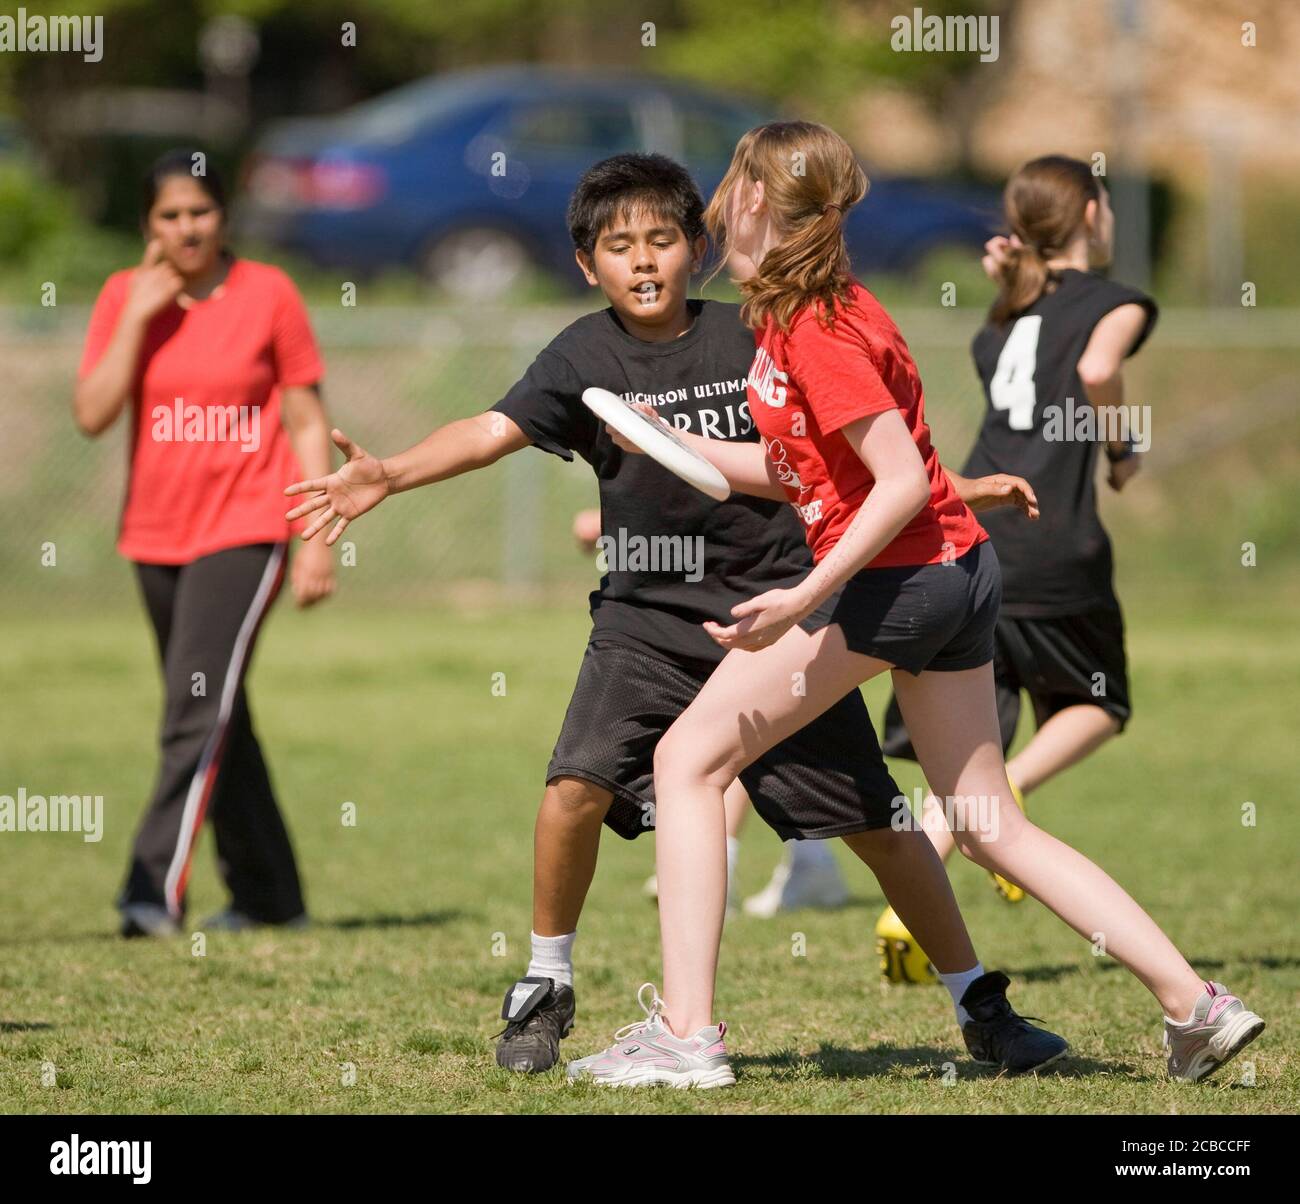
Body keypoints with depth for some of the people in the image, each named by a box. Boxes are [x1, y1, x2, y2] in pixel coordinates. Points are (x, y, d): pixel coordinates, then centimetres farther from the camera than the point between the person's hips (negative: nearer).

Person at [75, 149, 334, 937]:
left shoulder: (267, 294, -4)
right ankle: (267, 893, 24)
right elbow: (92, 414, -6)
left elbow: (307, 423, -1)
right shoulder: (126, 296, 4)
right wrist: (140, 316, -12)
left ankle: (157, 891, -22)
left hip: (245, 531, -5)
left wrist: (318, 541, -6)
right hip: (157, 536, 5)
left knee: (200, 712, -17)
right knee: (219, 723, 13)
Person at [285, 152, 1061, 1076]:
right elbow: (495, 430, -15)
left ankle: (981, 1006, 16)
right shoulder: (587, 358, -3)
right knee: (579, 784, -19)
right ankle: (546, 989, 3)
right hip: (648, 619, 0)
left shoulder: (752, 340, -1)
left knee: (875, 818, 1)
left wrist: (955, 489, 5)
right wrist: (388, 475, -29)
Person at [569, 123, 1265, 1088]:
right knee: (991, 828, 15)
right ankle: (1196, 1006, 11)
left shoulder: (815, 331, -17)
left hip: (897, 573, -10)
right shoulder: (789, 315, 12)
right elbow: (792, 468, 20)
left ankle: (686, 1034, -7)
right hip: (957, 573, 10)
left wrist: (805, 598, -26)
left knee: (689, 758, -3)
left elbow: (903, 480, -22)